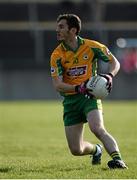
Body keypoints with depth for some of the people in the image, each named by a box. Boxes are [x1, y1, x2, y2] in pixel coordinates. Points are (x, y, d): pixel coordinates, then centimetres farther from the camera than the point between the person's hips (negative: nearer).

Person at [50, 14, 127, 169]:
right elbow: (57, 85, -10)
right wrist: (78, 88, -28)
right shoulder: (57, 55, -5)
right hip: (70, 101, 2)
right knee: (76, 150, 3)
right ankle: (96, 150, 35)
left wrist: (110, 75, -18)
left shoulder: (91, 46, -6)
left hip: (90, 95, -2)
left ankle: (118, 159, -33)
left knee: (97, 129, -32)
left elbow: (115, 62, 5)